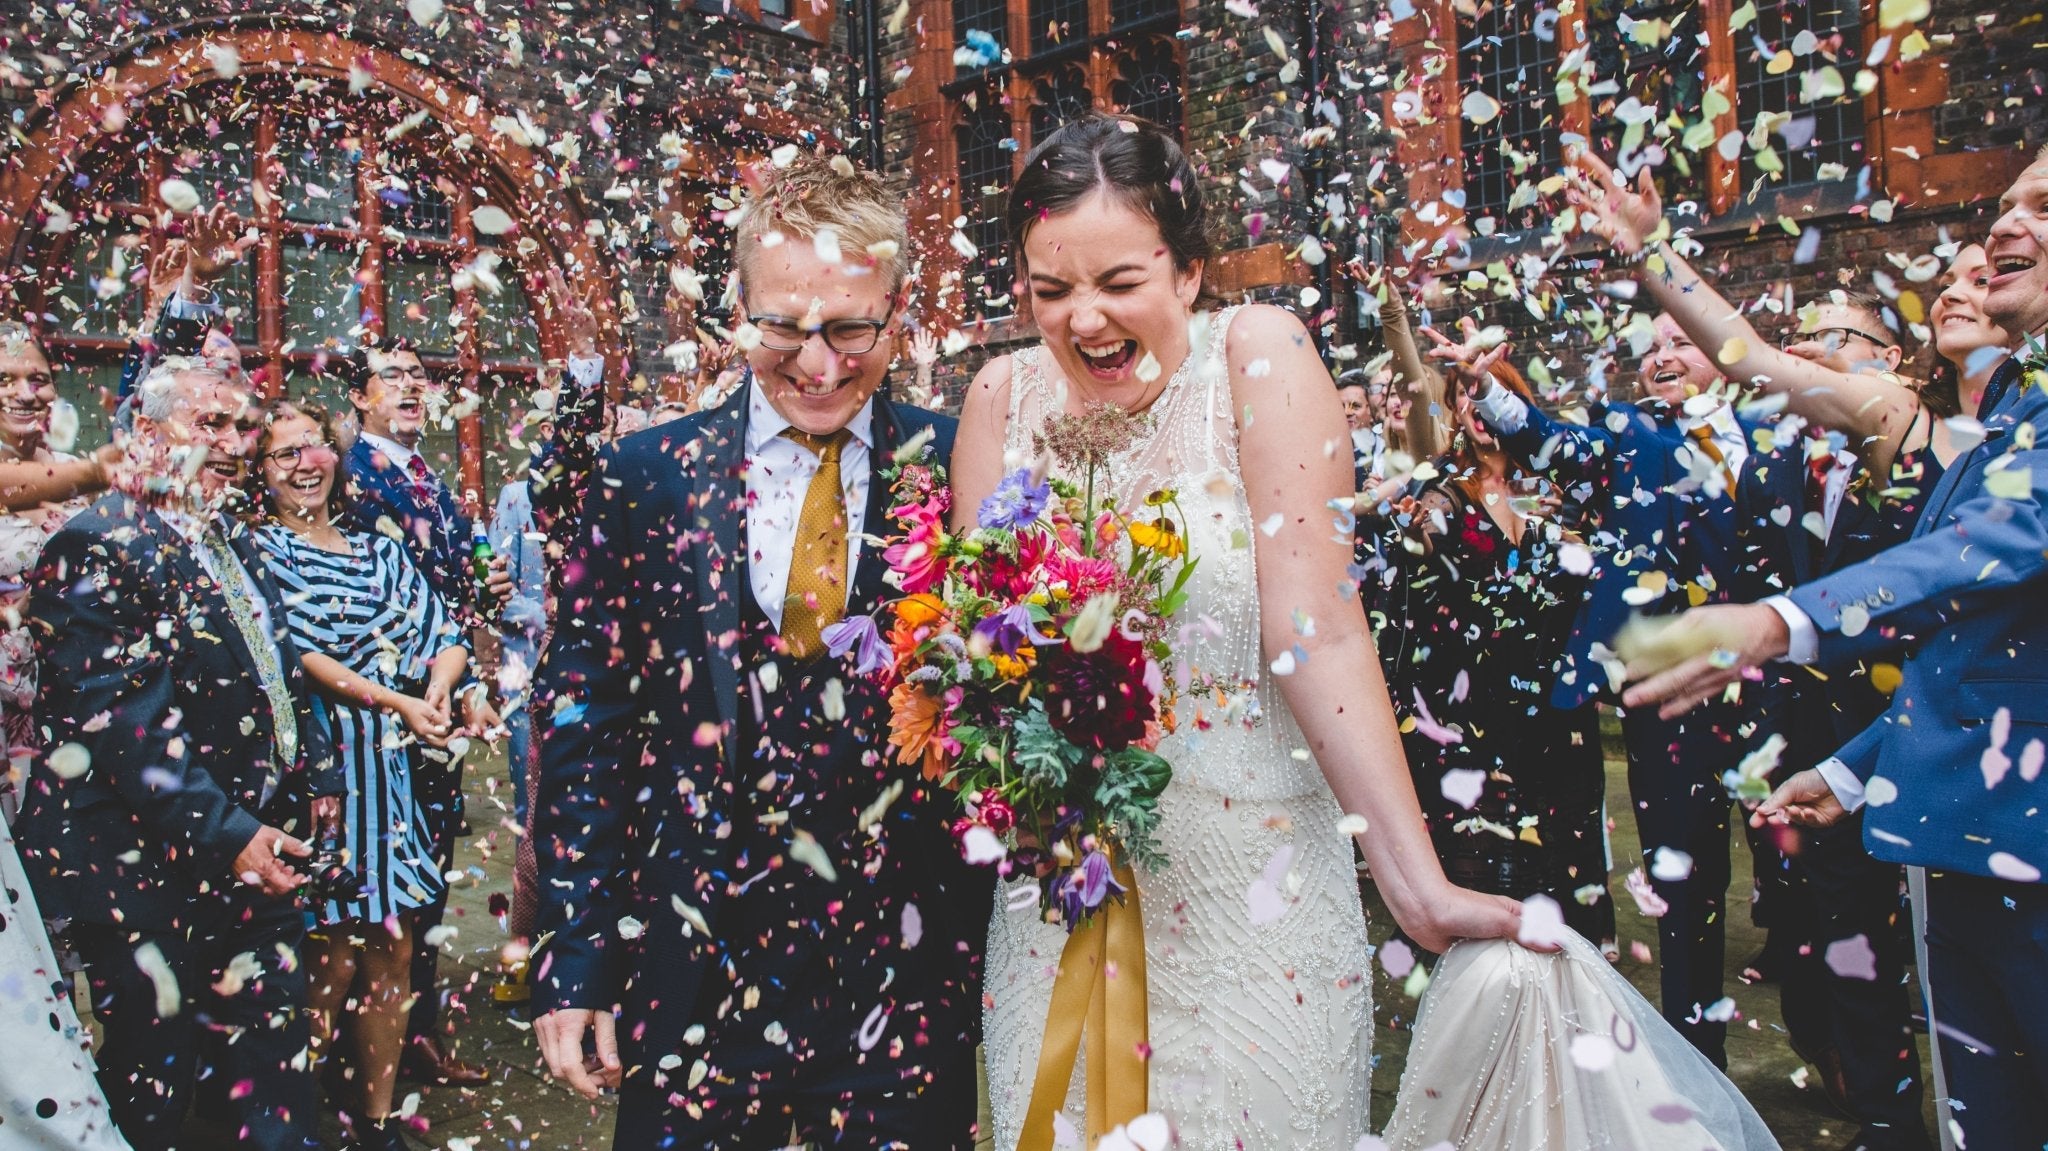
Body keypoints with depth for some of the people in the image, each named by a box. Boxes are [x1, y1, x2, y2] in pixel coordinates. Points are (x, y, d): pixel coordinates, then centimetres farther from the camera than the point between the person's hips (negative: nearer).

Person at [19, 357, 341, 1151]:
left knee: (273, 1045, 12)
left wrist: (316, 775, 12)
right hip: (149, 867, -7)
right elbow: (116, 719, -20)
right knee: (153, 1078, 8)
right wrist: (222, 833, -20)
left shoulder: (233, 546, 13)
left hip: (254, 847, 7)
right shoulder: (99, 548, -13)